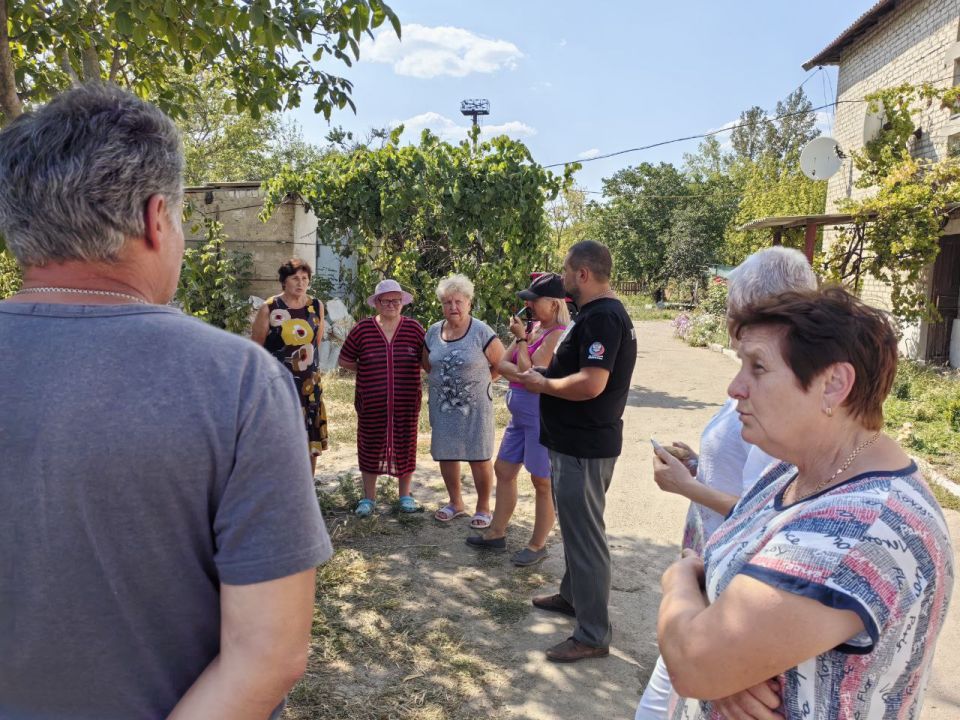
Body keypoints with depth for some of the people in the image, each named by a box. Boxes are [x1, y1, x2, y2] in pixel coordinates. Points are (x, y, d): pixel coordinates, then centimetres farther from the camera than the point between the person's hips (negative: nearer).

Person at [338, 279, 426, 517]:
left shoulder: (414, 328, 0)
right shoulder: (362, 329, -1)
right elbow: (345, 360, 6)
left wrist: (407, 372, -4)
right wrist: (368, 371, 0)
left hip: (406, 403, 0)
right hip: (372, 404, 0)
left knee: (405, 446, 9)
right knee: (370, 447, 9)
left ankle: (405, 495, 28)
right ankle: (369, 498, 25)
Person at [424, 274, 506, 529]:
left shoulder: (482, 332, -12)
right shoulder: (433, 332, 3)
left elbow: (501, 364, -4)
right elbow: (427, 364, 18)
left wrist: (479, 381, 2)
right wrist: (445, 380, 9)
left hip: (474, 406, -5)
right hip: (442, 406, 5)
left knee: (479, 457, 2)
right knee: (445, 455, 12)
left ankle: (483, 507, 19)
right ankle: (456, 503, 32)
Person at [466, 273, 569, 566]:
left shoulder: (557, 335, -19)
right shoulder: (532, 327, 8)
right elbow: (502, 364, 8)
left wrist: (521, 339, -13)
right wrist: (521, 372, -12)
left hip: (541, 415, -9)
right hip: (520, 412, 10)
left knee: (542, 482, 4)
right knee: (503, 470, 17)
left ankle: (538, 545, 19)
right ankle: (497, 533, 31)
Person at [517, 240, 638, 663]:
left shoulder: (601, 317, -21)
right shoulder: (599, 314, 13)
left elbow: (591, 383, -30)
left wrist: (543, 383, -16)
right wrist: (547, 377, 6)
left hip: (583, 448, -11)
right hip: (577, 442, 11)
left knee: (584, 535, -2)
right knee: (575, 527, 24)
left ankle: (593, 636, 10)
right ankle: (572, 596, 41)